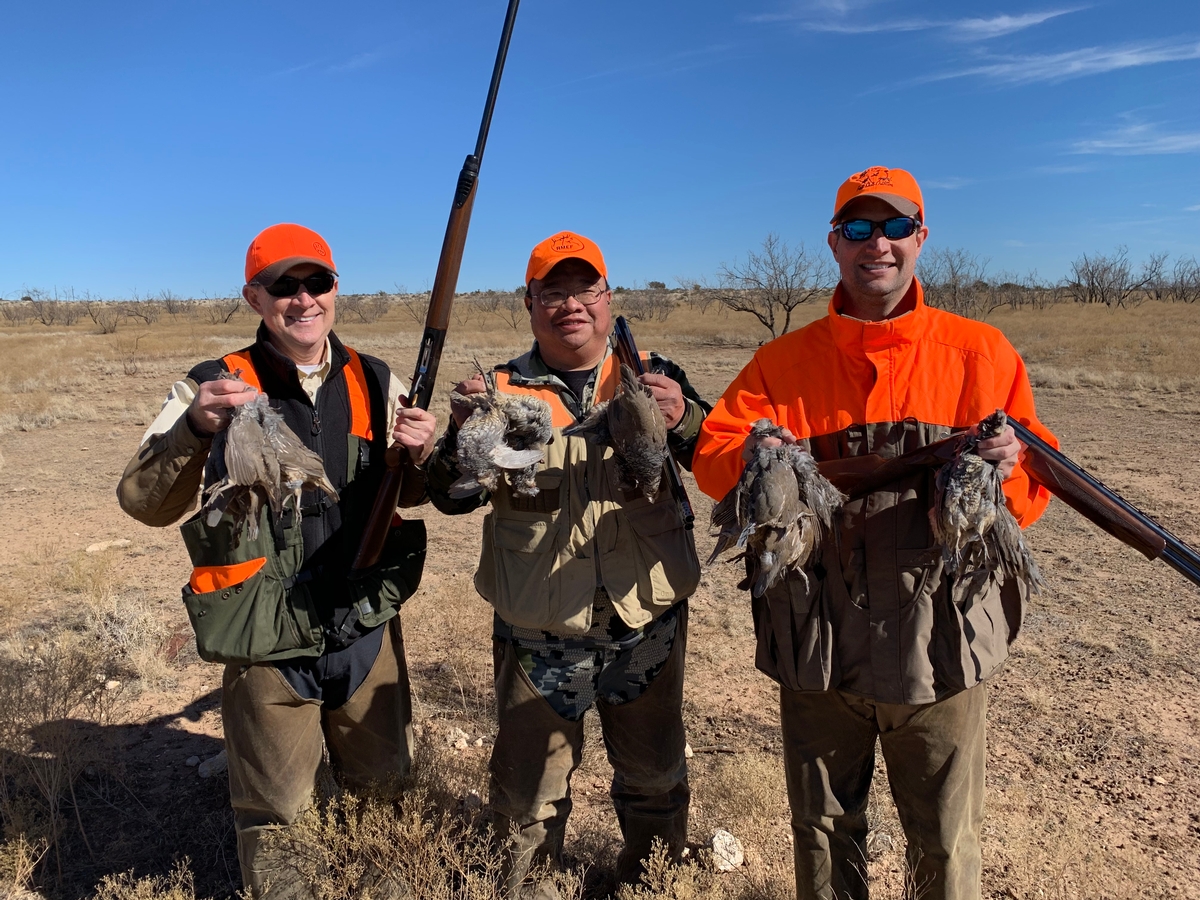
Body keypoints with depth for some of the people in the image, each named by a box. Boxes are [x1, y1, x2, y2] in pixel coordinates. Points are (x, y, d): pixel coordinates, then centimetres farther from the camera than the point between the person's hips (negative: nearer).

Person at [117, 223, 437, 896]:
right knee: (274, 809, 13)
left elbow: (409, 494, 8)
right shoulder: (218, 388, -9)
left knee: (382, 782, 21)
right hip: (270, 644, -3)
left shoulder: (375, 382, 0)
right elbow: (144, 505, -15)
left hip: (369, 627, 3)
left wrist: (421, 456, -15)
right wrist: (194, 430, -33)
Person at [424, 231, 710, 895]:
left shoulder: (653, 377, -1)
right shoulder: (502, 390, -1)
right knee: (529, 790, 17)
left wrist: (682, 419, -32)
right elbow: (450, 497, -7)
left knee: (655, 778, 21)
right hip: (538, 638, 0)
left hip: (648, 627, 1)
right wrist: (465, 434, -26)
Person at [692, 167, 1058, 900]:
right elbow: (709, 454, -4)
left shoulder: (977, 352, -1)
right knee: (824, 828, 20)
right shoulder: (786, 360, 2)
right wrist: (749, 457, -26)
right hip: (817, 643, 1)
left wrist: (1008, 466, -25)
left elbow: (1035, 487, -2)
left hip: (942, 641, -1)